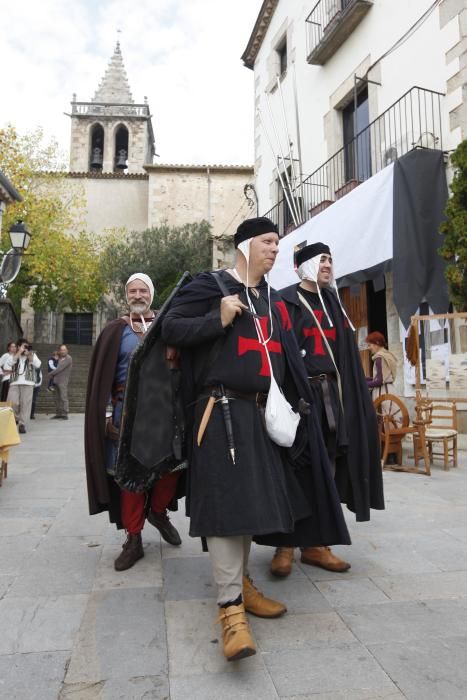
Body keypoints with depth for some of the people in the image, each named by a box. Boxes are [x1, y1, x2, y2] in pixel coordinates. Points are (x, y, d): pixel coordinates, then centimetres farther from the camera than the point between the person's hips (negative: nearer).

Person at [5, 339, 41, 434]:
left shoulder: (32, 355, 15)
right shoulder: (13, 355, 15)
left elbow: (38, 365, -2)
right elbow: (7, 365, -6)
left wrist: (29, 355, -7)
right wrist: (19, 353, -6)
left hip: (28, 383, 0)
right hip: (15, 383, 0)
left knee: (25, 404, -6)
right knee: (12, 403, -11)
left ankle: (22, 425, -2)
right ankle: (16, 418, 17)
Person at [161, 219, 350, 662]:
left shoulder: (272, 299, 17)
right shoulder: (209, 286, -4)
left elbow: (285, 357, 21)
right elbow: (170, 328, -7)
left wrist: (294, 404, 12)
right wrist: (218, 319, -18)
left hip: (260, 411, 8)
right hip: (223, 409, -7)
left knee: (251, 497, 13)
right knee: (226, 500, -9)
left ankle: (240, 583, 29)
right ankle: (230, 607, -2)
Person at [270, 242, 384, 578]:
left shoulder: (333, 301, 17)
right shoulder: (285, 300, -1)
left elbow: (347, 353, 16)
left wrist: (353, 397, 9)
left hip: (332, 393, 6)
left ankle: (315, 544, 20)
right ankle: (285, 545, 12)